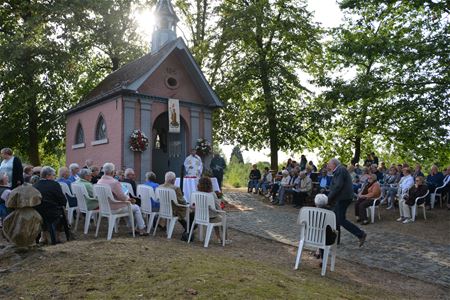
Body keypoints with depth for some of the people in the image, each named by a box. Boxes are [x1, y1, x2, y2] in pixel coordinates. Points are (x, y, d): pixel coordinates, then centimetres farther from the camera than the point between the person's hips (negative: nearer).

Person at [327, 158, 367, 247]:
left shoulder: (340, 170, -13)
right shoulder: (340, 170, 19)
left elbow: (338, 186, -22)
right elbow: (335, 186, 18)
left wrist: (329, 198, -15)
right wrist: (330, 197, 10)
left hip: (343, 198, -10)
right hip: (342, 198, 10)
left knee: (341, 220, -8)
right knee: (335, 218, 14)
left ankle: (360, 234, -5)